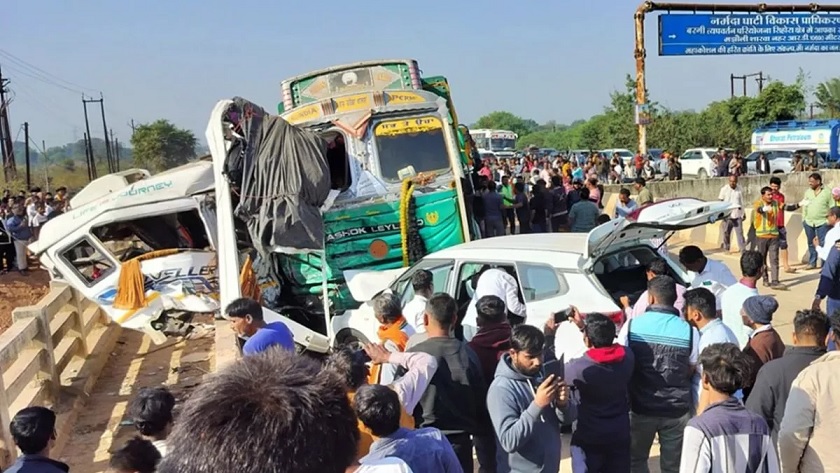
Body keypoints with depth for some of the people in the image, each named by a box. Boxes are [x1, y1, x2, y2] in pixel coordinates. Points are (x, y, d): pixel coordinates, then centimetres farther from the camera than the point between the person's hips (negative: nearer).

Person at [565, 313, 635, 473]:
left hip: (588, 438, -4)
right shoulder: (627, 357, -12)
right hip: (620, 435, 5)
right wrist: (585, 326, 14)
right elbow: (604, 341, 11)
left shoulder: (580, 368, -25)